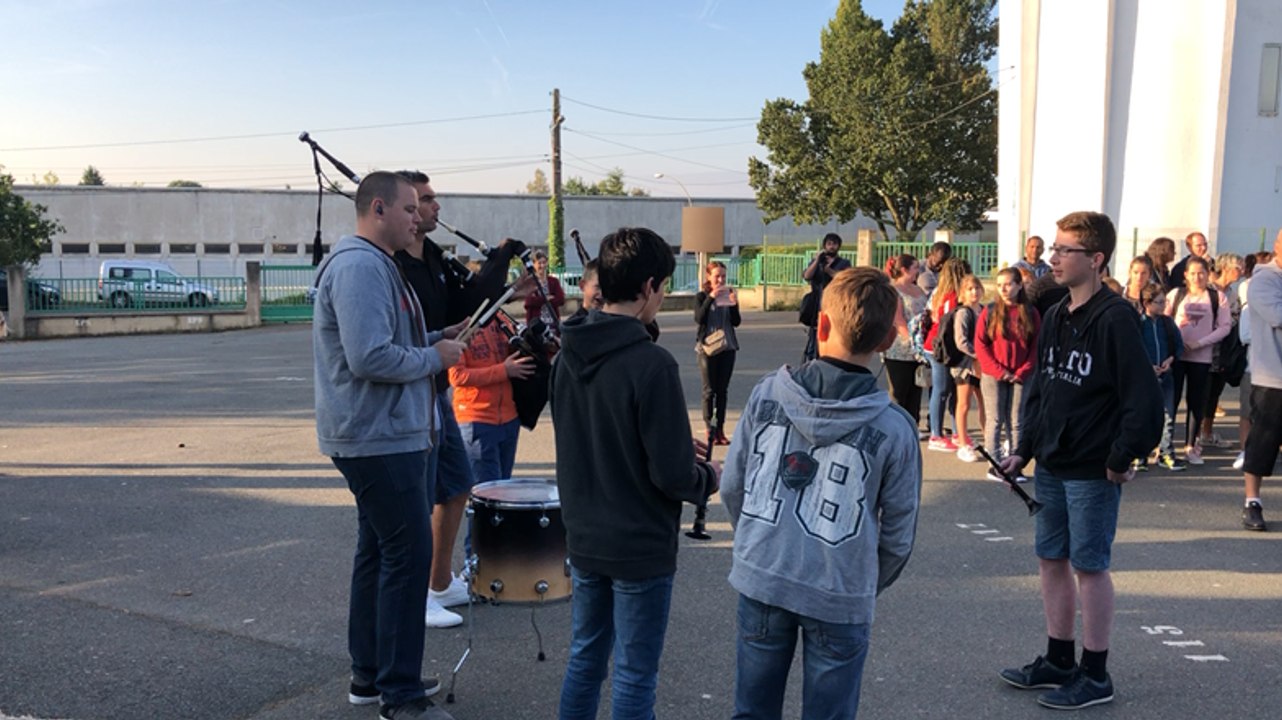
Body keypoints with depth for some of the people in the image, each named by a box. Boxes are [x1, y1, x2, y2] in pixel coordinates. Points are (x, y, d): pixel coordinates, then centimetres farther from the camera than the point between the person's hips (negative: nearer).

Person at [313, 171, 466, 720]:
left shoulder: (376, 265, 17)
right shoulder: (360, 267, -18)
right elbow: (370, 357, -27)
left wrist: (439, 339, 10)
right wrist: (434, 357, -14)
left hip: (388, 434, 11)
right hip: (380, 438, -11)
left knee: (379, 552, 16)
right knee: (409, 555, -8)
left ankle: (370, 675, 28)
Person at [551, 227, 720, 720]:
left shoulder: (569, 355, 0)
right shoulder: (651, 364, -23)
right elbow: (672, 475, -22)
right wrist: (709, 477, 0)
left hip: (583, 538, 7)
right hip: (641, 546, -7)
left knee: (584, 659, 20)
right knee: (634, 678, 7)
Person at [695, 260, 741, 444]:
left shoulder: (729, 294, 6)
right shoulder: (702, 296, 0)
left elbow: (736, 322, 1)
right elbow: (699, 319, -15)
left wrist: (734, 304, -16)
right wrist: (711, 298, -22)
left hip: (728, 346, 3)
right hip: (707, 346, -3)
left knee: (723, 389, 5)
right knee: (709, 390, -1)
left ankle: (720, 429, 9)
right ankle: (709, 430, 3)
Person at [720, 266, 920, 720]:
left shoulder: (766, 394, -8)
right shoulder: (894, 427, -12)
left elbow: (731, 486, 0)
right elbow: (899, 533, -4)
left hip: (760, 580, 2)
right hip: (840, 597, -2)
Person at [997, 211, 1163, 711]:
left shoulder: (1115, 319, -16)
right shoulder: (1055, 317, 8)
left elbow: (1144, 397, -18)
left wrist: (1122, 459, -14)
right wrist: (1025, 449, 10)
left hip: (1093, 472, -8)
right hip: (1051, 466, 8)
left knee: (1089, 566, 2)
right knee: (1051, 560, 14)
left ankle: (1095, 676, 16)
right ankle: (1059, 660, 29)